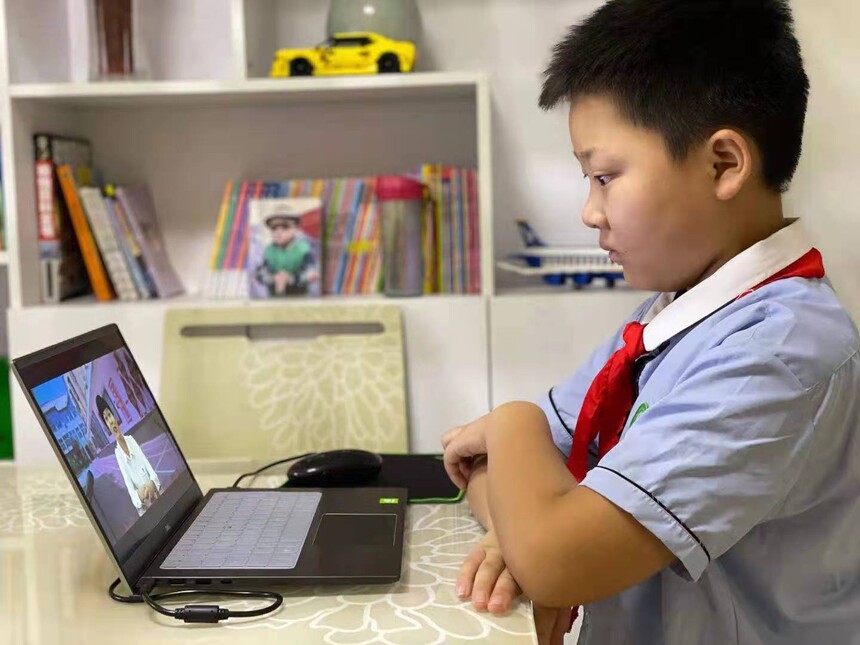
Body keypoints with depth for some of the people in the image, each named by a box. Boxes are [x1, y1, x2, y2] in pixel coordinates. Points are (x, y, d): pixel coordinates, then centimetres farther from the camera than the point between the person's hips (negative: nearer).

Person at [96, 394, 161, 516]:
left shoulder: (131, 439, 3)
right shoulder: (117, 455, -9)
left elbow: (152, 472, 2)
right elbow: (132, 494, -11)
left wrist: (152, 484, -20)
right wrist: (139, 495, -33)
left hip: (158, 497, 3)